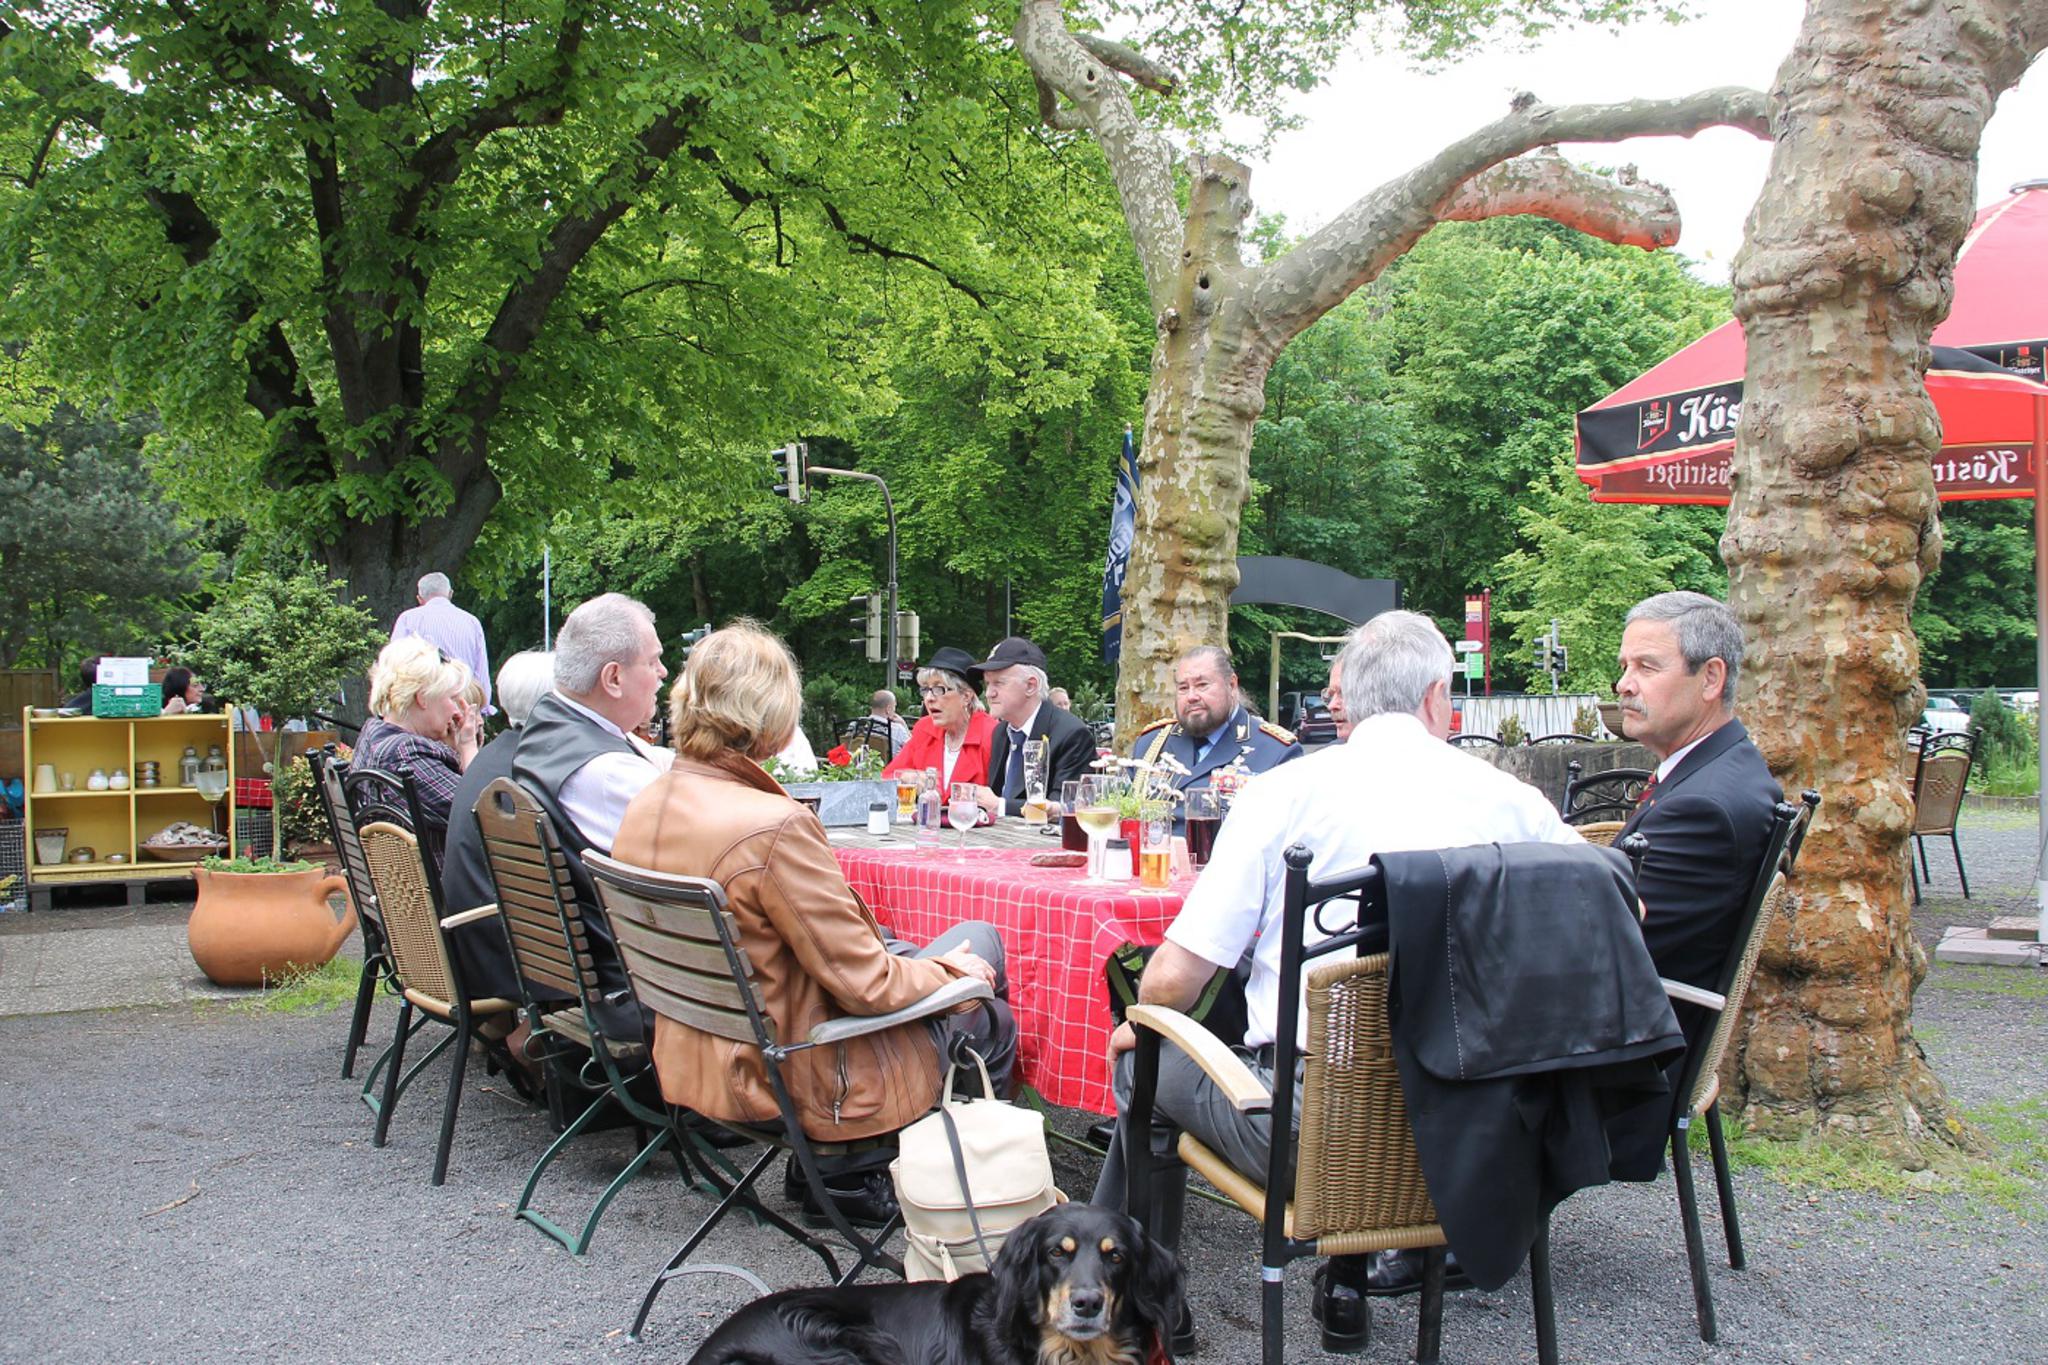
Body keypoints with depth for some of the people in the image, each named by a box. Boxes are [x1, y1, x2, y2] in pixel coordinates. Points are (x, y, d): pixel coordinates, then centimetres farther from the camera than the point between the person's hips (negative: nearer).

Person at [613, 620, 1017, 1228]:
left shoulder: (646, 806, -4)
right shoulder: (772, 828, -29)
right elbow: (865, 984, -23)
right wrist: (947, 970, -2)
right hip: (799, 1079, -8)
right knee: (995, 1023, 12)